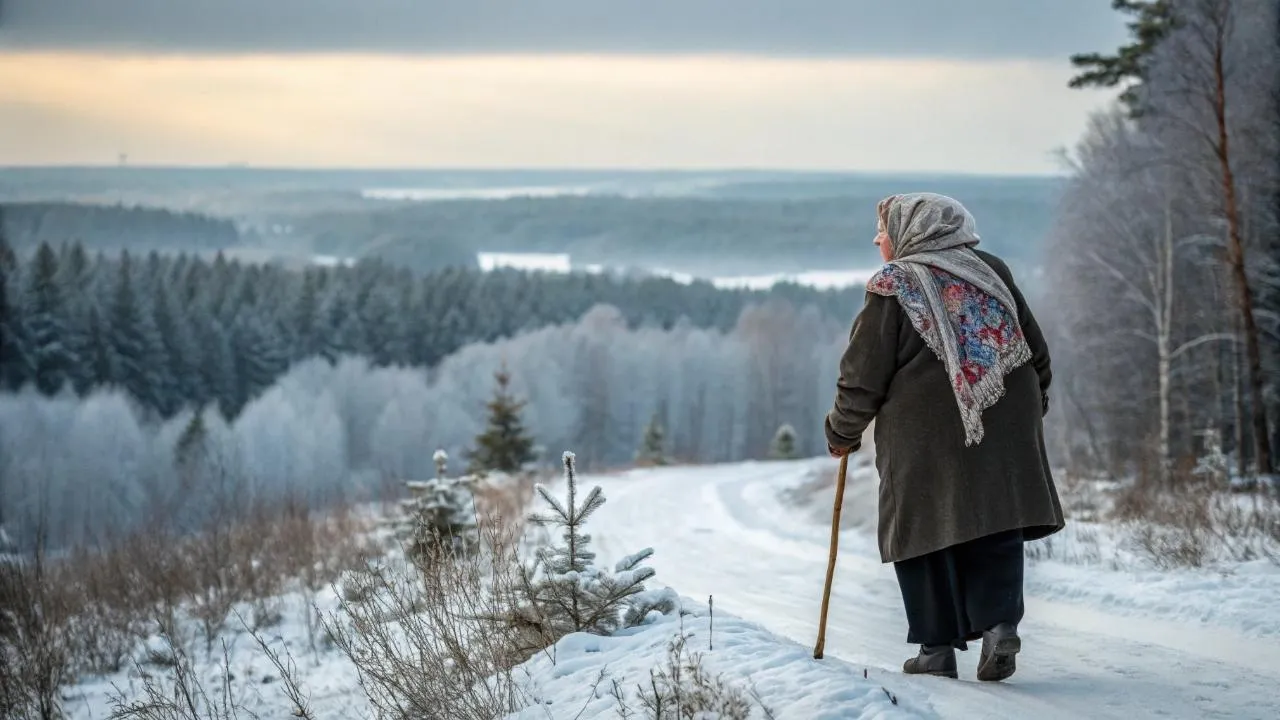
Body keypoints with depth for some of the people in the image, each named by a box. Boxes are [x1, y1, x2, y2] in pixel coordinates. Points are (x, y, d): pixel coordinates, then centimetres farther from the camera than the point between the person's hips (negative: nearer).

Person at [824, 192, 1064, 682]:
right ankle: (999, 623, -9)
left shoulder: (891, 288, -3)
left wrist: (842, 434, 11)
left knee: (927, 532, 4)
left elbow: (863, 377, -2)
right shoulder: (992, 272, 11)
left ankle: (938, 645, 3)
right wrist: (1030, 411, 28)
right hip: (1005, 434, 4)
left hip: (923, 442, -4)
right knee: (994, 534, 8)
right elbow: (1037, 352, 16)